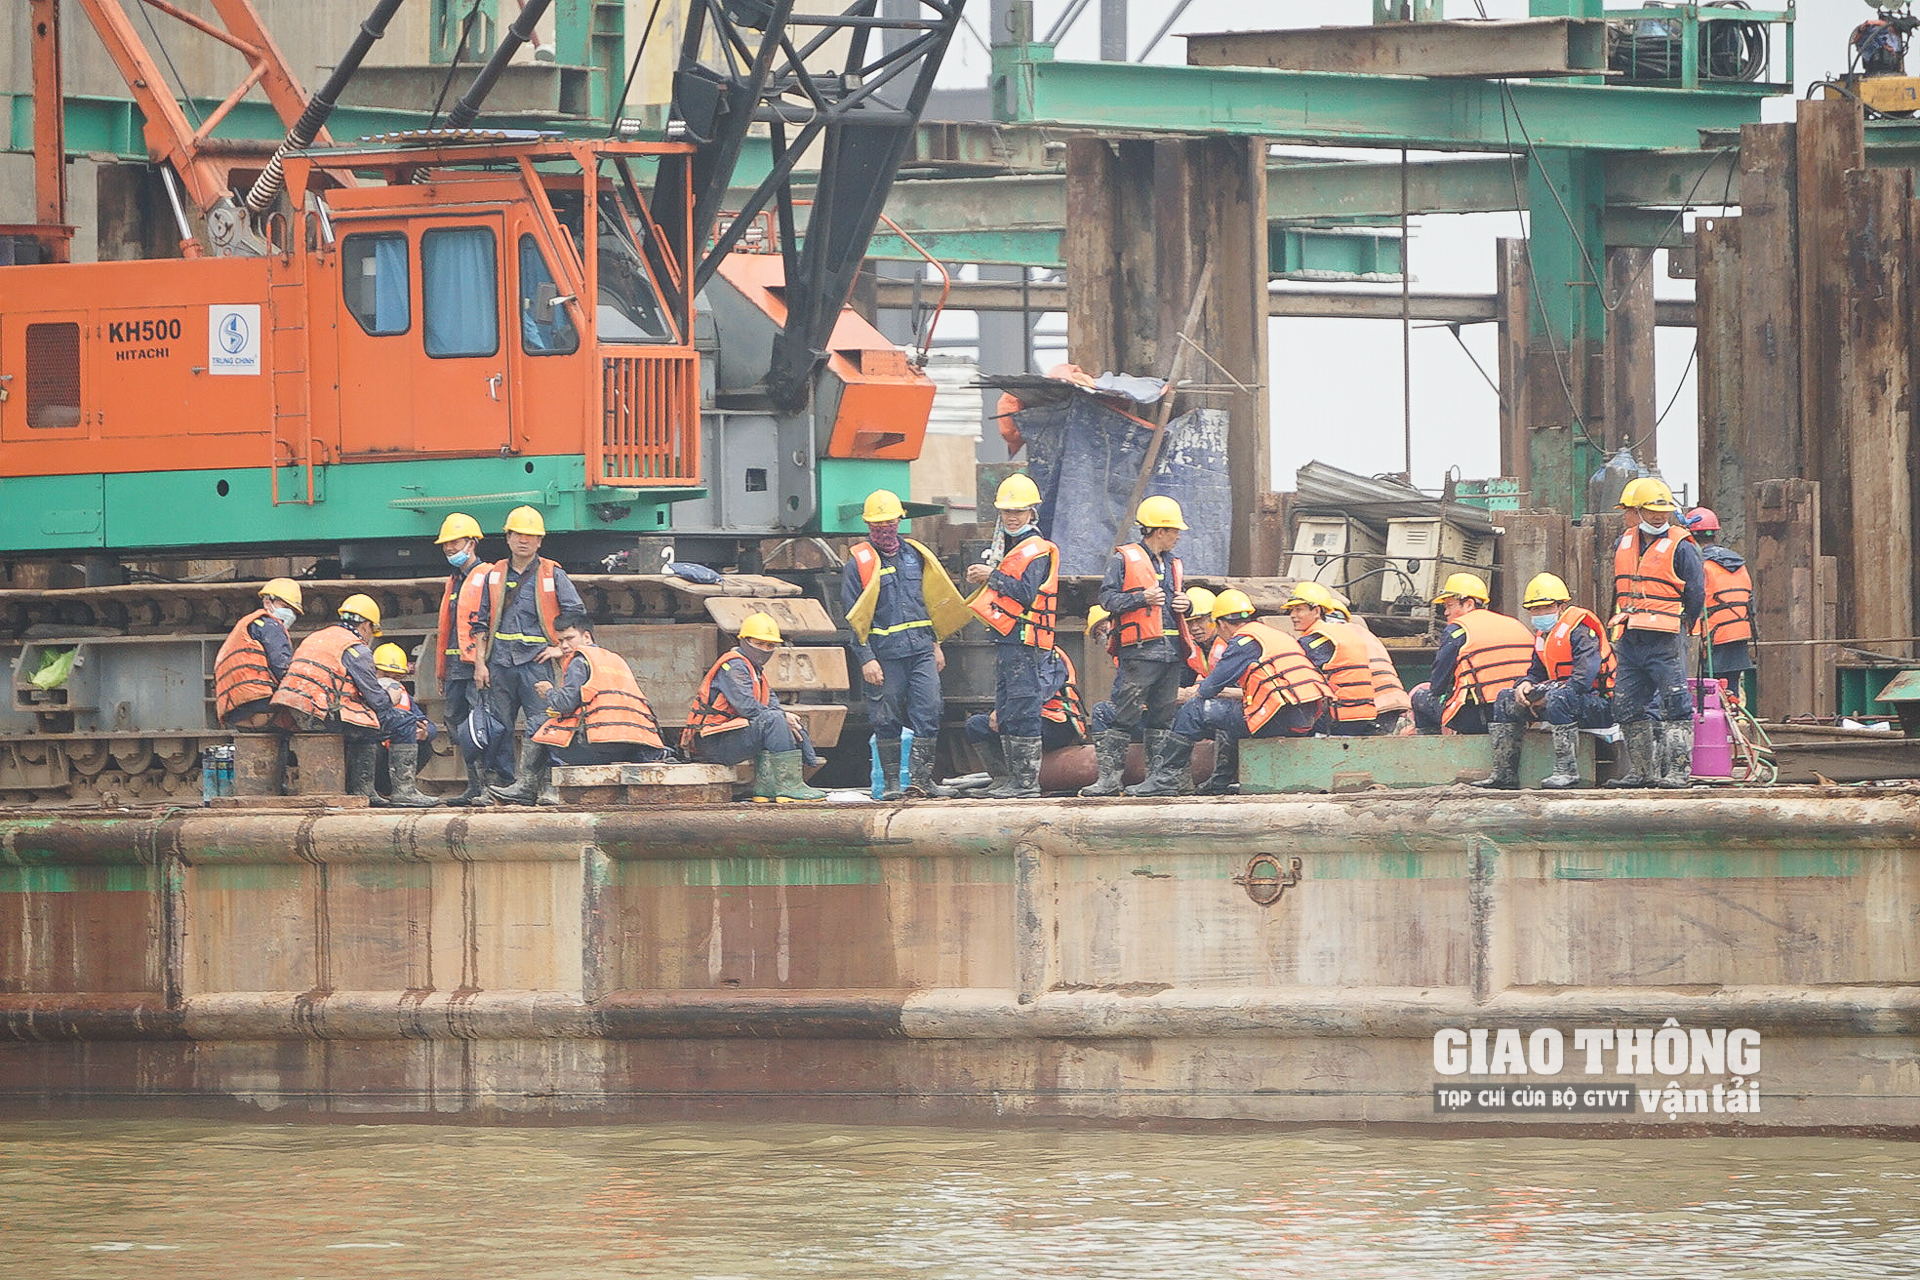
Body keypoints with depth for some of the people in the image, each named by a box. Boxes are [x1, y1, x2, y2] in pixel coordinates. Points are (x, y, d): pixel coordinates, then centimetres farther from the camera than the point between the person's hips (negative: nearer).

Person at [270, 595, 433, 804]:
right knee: (405, 723, -2)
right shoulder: (356, 649, -4)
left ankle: (360, 790, 27)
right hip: (325, 715, -9)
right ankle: (404, 790, -1)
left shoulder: (316, 638, 23)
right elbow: (377, 700, -4)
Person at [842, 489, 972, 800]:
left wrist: (935, 644, 19)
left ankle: (921, 777, -3)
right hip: (885, 654, -4)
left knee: (929, 712, -5)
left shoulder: (914, 555, 14)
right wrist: (865, 658, -11)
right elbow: (853, 616, -5)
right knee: (887, 720, 2)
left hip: (921, 649, 4)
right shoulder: (860, 562, -2)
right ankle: (891, 782, 10)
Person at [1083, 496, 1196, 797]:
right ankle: (1109, 775, -9)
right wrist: (1142, 599, -18)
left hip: (1171, 651, 7)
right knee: (1126, 714, -9)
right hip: (1140, 650, -7)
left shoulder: (1172, 565, 21)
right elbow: (1107, 598, -7)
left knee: (1163, 715, 7)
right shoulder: (1124, 560, -1)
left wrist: (1185, 605, 8)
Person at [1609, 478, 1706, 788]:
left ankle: (1679, 770, -8)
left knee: (1675, 704, -9)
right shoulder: (1623, 545, 14)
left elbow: (1695, 597, -4)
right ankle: (1641, 770, 17)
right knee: (1627, 707, 8)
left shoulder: (1681, 548, -5)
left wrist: (1675, 628, -3)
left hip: (1666, 644, -6)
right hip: (1629, 642, 7)